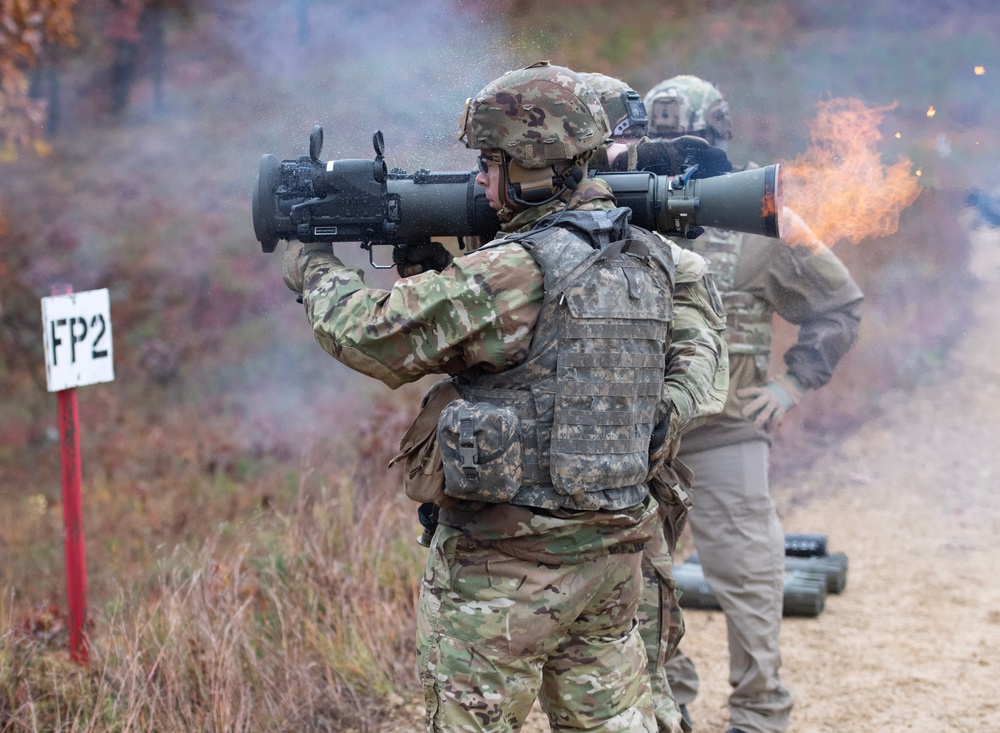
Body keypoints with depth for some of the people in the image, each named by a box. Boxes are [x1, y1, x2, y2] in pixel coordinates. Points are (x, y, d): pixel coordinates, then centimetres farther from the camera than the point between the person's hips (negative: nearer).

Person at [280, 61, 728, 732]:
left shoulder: (512, 275, -19)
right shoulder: (648, 257, 3)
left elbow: (372, 334, -13)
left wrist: (316, 272, 7)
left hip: (505, 561, -7)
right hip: (614, 551, 7)